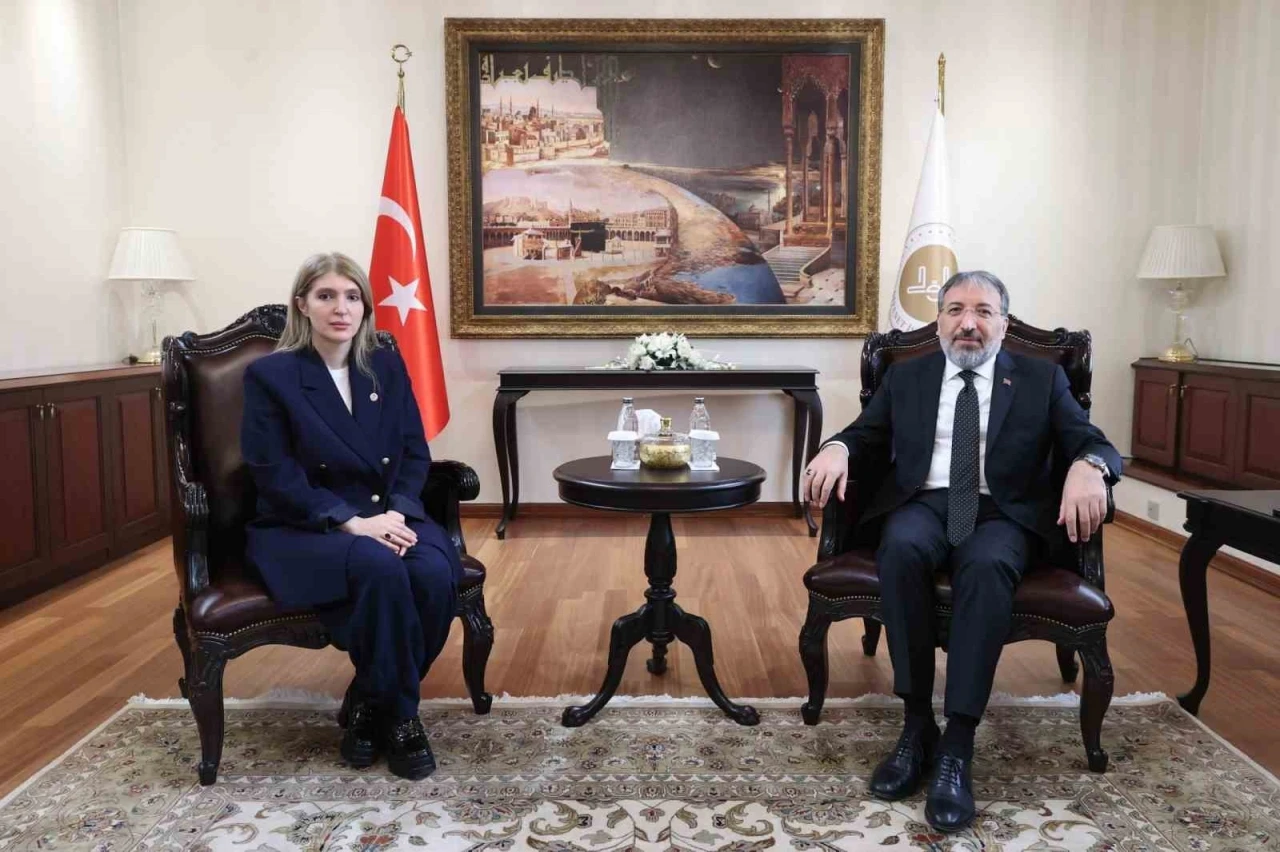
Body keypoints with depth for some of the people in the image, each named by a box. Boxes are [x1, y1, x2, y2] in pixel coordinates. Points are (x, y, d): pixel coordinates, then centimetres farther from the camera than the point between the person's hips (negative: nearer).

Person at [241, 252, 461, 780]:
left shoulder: (387, 366, 9)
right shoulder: (269, 375, -4)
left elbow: (415, 454, 6)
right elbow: (277, 477, -10)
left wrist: (397, 513, -13)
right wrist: (350, 523, -21)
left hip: (388, 516, 4)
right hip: (302, 529, -4)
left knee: (435, 573, -28)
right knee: (380, 570, -35)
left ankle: (370, 704, -5)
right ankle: (398, 714, -11)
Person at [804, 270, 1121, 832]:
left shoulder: (1041, 378, 13)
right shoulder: (905, 377, 18)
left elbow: (1092, 443, 4)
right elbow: (866, 434, 12)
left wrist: (1087, 467, -22)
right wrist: (837, 447, -14)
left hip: (1001, 513, -1)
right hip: (923, 504, 1)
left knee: (987, 565, -36)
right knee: (901, 549, -35)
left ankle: (957, 747, -33)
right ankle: (917, 724, -24)